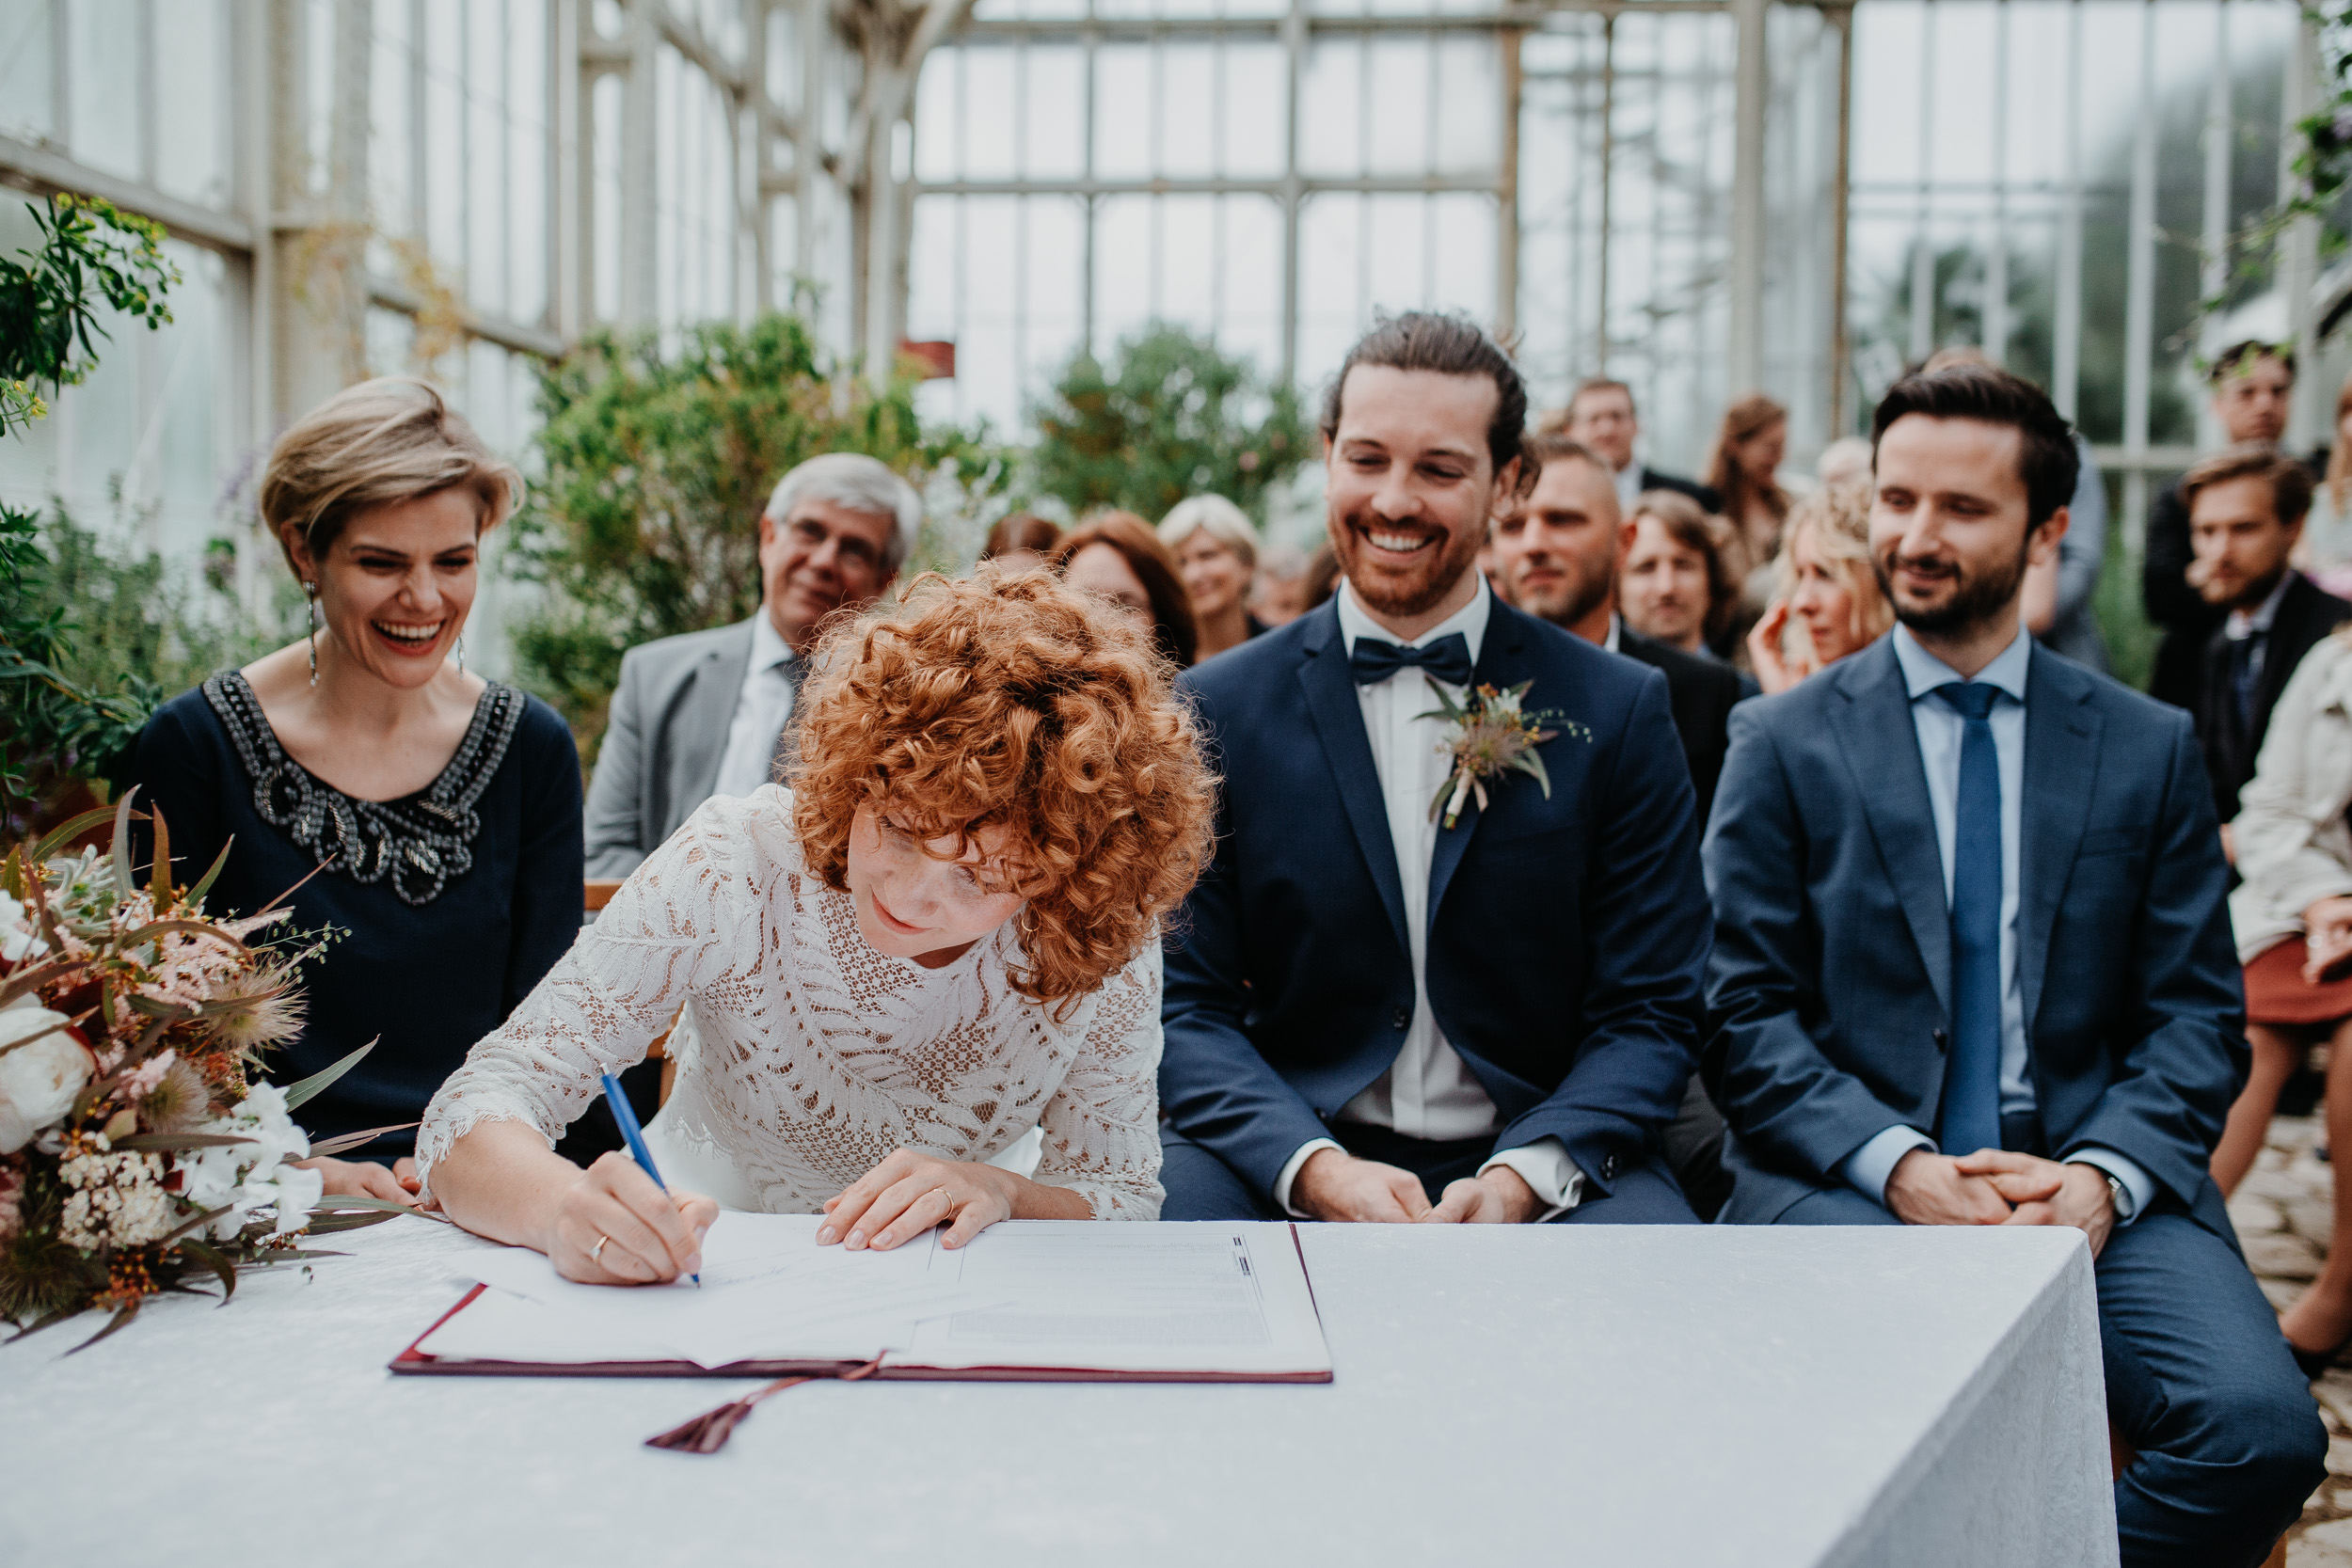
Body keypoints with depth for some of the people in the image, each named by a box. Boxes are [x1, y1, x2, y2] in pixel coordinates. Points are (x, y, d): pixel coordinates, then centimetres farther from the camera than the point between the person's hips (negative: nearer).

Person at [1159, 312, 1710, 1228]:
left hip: (1541, 1168, 0)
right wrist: (1316, 1169, -17)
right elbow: (1184, 1007, 2)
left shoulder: (1618, 712, 3)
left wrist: (1523, 1176, -17)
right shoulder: (1218, 709, 4)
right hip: (1285, 1165, 1)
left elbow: (1647, 1016, 2)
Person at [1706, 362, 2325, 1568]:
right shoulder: (1783, 744, 6)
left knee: (2263, 1426, -25)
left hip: (2089, 1184, 2)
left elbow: (2197, 1016, 8)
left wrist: (2101, 1175, -11)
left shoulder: (2150, 749, 12)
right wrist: (1896, 1164, -15)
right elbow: (1745, 1013, 1)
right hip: (1848, 1182, -2)